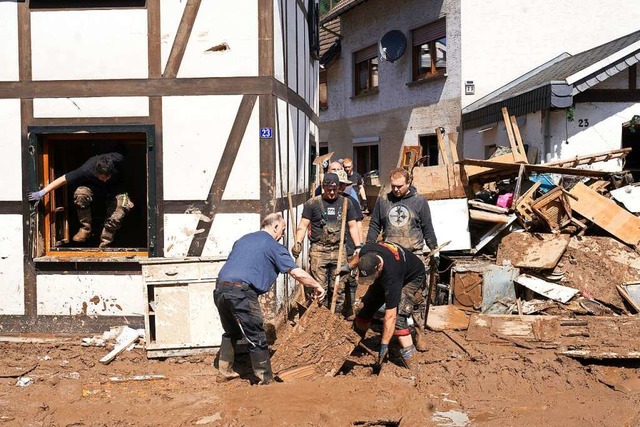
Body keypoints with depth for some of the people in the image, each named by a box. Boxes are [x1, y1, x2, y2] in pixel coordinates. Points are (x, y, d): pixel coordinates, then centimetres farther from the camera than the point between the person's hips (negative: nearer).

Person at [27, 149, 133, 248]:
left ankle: (106, 239, -17)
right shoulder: (86, 170, -37)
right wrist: (41, 193, -32)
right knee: (80, 194, -35)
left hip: (115, 188, 1)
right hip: (93, 186, -1)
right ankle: (86, 229, -14)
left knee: (123, 204, -32)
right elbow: (63, 179, -30)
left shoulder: (118, 160, -35)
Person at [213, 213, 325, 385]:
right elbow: (298, 273, -2)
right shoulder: (273, 246, 2)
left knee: (231, 332, 27)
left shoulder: (243, 239, 23)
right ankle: (266, 380, 10)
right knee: (257, 339, 3)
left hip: (220, 289, 8)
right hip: (241, 292, -8)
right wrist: (317, 286, 13)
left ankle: (225, 371, 34)